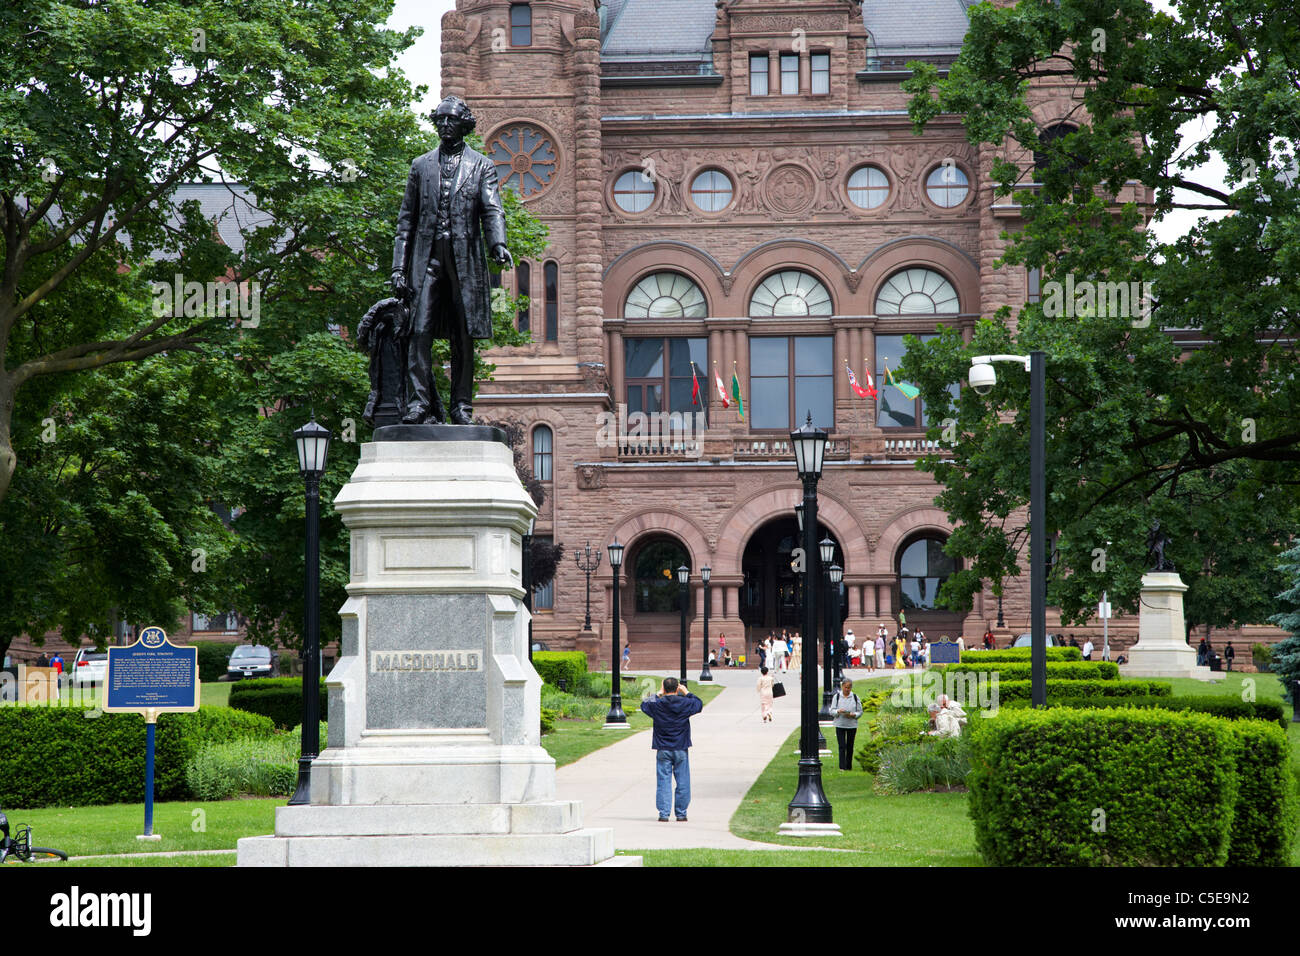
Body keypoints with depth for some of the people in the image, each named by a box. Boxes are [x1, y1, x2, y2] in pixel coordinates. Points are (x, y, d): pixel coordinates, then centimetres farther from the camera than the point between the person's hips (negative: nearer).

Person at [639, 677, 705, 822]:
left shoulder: (657, 705, -7)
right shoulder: (685, 703, -7)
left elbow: (644, 704, 15)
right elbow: (699, 704, 14)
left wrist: (658, 694, 20)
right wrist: (687, 693, 23)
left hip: (663, 750, 0)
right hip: (681, 749, 0)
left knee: (663, 781, 3)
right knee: (682, 782, 8)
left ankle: (664, 813, -2)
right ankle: (681, 813, 11)